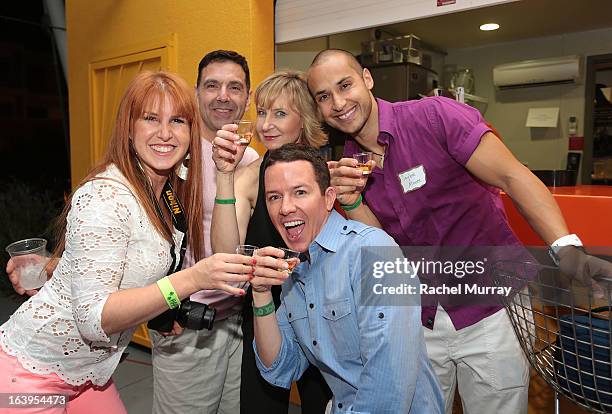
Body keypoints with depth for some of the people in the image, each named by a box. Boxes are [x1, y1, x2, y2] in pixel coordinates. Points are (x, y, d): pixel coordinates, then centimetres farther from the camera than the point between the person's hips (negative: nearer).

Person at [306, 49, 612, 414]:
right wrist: (351, 203, -19)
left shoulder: (435, 116, -16)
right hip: (419, 322, 5)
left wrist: (566, 248, -31)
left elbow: (513, 177, -18)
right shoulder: (346, 165, 0)